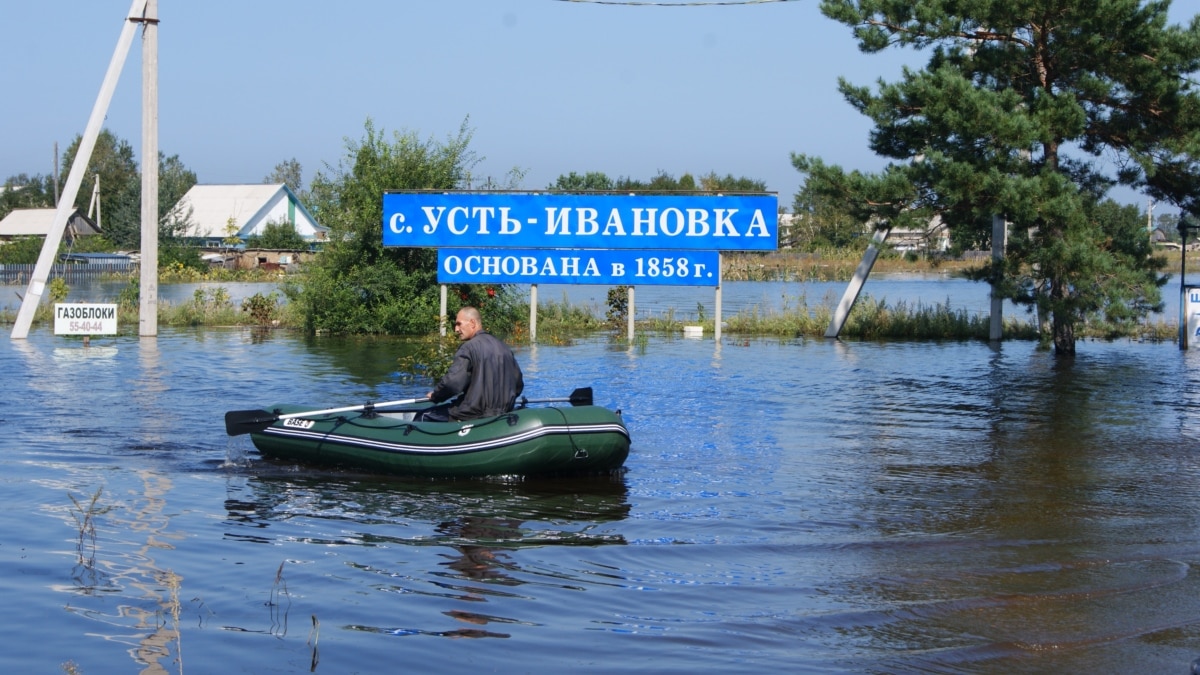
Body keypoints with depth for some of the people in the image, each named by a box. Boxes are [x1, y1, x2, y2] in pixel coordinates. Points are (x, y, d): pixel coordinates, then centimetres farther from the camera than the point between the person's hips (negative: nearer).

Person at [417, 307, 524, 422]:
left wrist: (435, 396, -1)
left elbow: (451, 383, -20)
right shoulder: (504, 348, 10)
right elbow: (519, 384, 13)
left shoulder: (469, 347, -12)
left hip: (475, 413, -8)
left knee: (424, 417, 7)